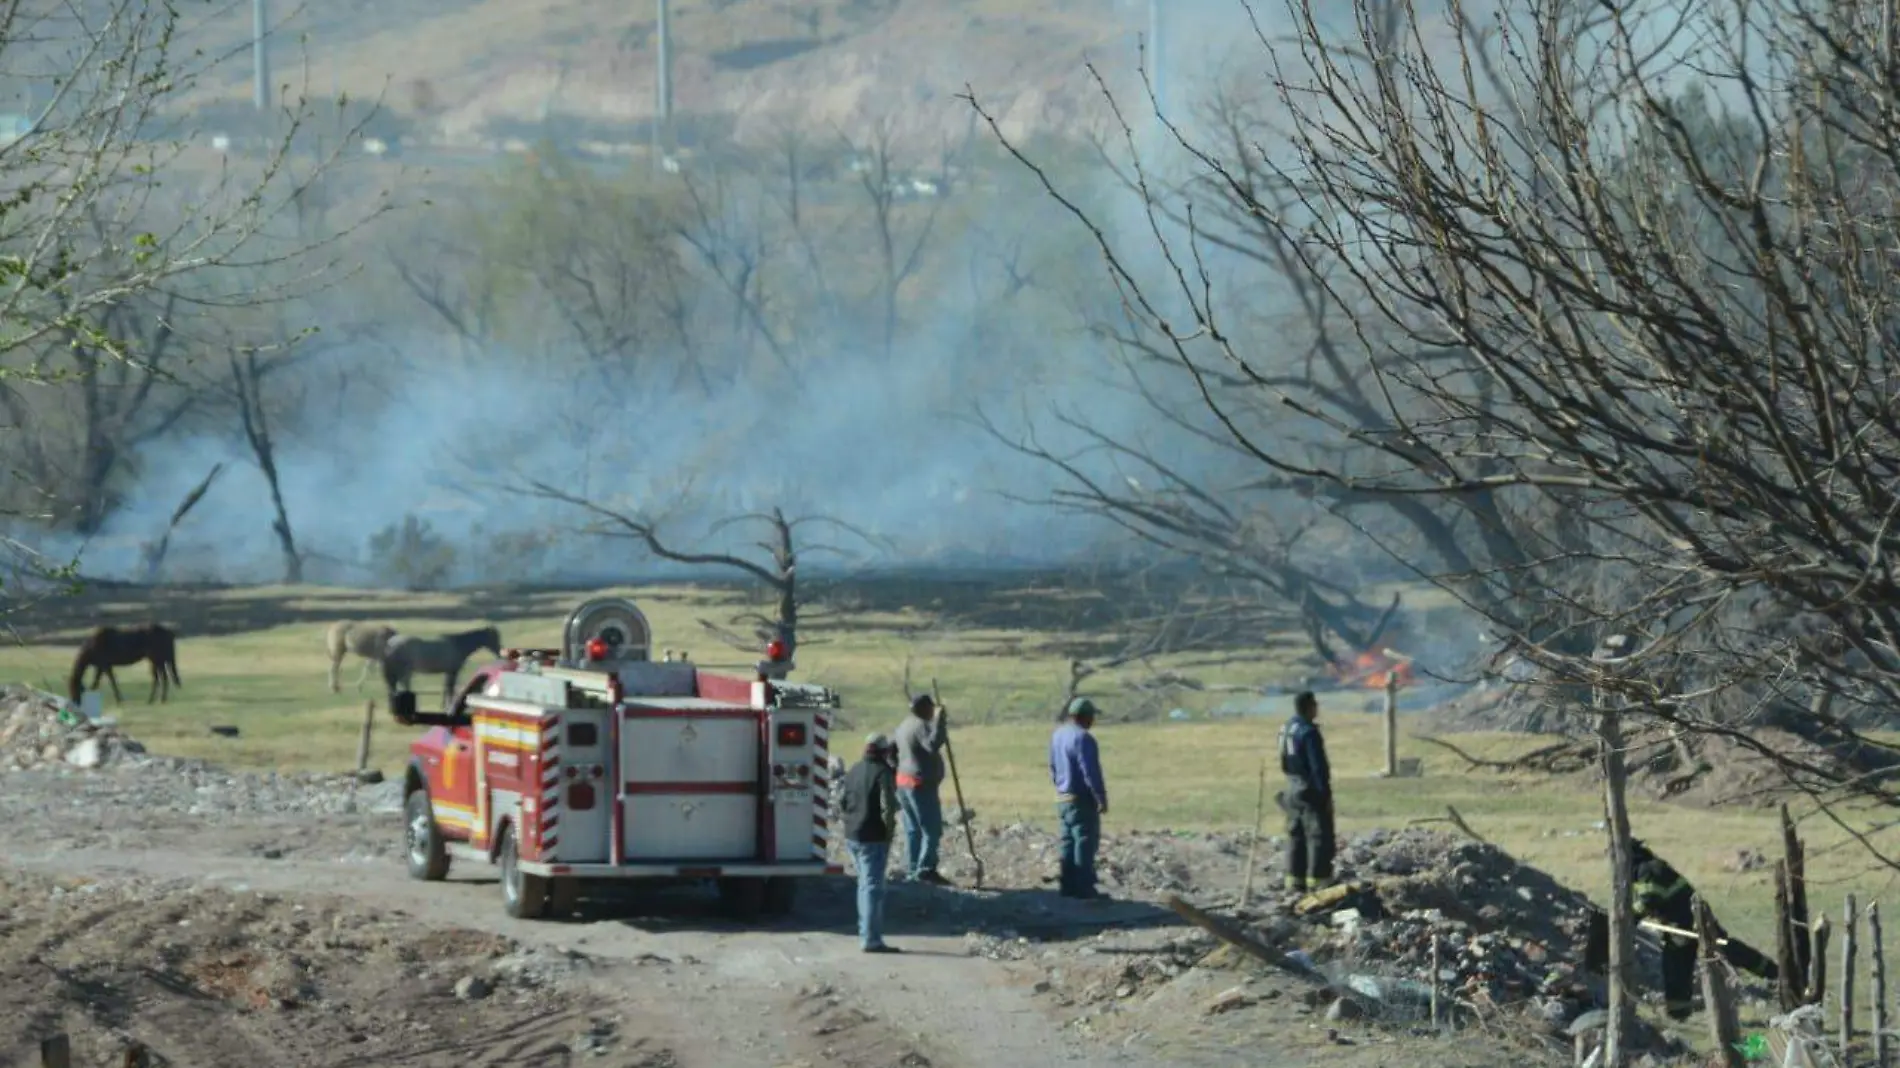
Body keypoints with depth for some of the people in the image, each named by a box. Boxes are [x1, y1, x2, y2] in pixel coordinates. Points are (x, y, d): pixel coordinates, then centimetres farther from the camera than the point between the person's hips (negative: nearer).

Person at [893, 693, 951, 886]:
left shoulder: (905, 725, 13)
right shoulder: (921, 726, -17)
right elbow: (933, 744, -34)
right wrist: (939, 720, -31)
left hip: (904, 781, 10)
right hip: (921, 784, -10)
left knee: (913, 829, 14)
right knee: (931, 830, -8)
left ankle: (912, 869, 16)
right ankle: (925, 870, -13)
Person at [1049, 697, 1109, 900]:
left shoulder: (1057, 735, 8)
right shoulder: (1082, 738, -20)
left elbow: (1053, 767, 18)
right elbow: (1091, 772, -21)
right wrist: (1101, 798, -15)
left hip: (1063, 798, 9)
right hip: (1082, 800, -9)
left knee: (1069, 842, 14)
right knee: (1085, 843, -4)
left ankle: (1069, 886, 17)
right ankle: (1084, 889, -4)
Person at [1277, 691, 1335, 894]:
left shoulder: (1287, 729, 8)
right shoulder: (1308, 732, -19)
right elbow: (1318, 766, -20)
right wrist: (1326, 795, -16)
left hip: (1293, 790, 9)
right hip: (1311, 792, -9)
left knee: (1296, 836, 13)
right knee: (1319, 836, -4)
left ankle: (1295, 880, 16)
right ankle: (1318, 880, -6)